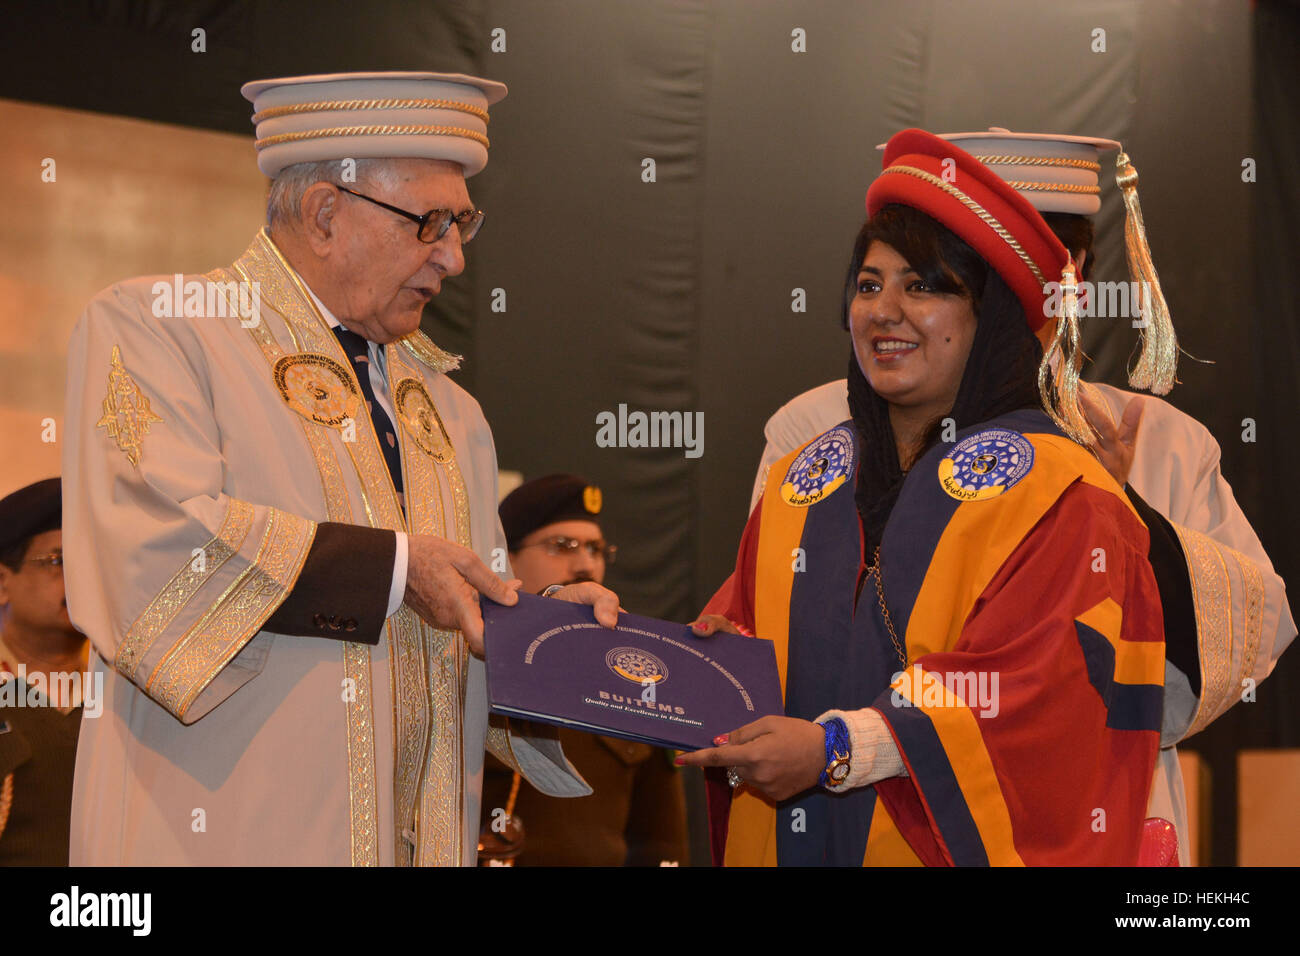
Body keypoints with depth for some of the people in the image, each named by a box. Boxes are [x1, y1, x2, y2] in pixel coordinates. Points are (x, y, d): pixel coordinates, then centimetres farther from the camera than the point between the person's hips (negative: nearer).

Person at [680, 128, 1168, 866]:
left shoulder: (1055, 493, -9)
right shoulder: (804, 483, 9)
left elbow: (1031, 688, -19)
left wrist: (838, 748, -26)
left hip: (958, 844, -5)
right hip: (789, 842, 5)